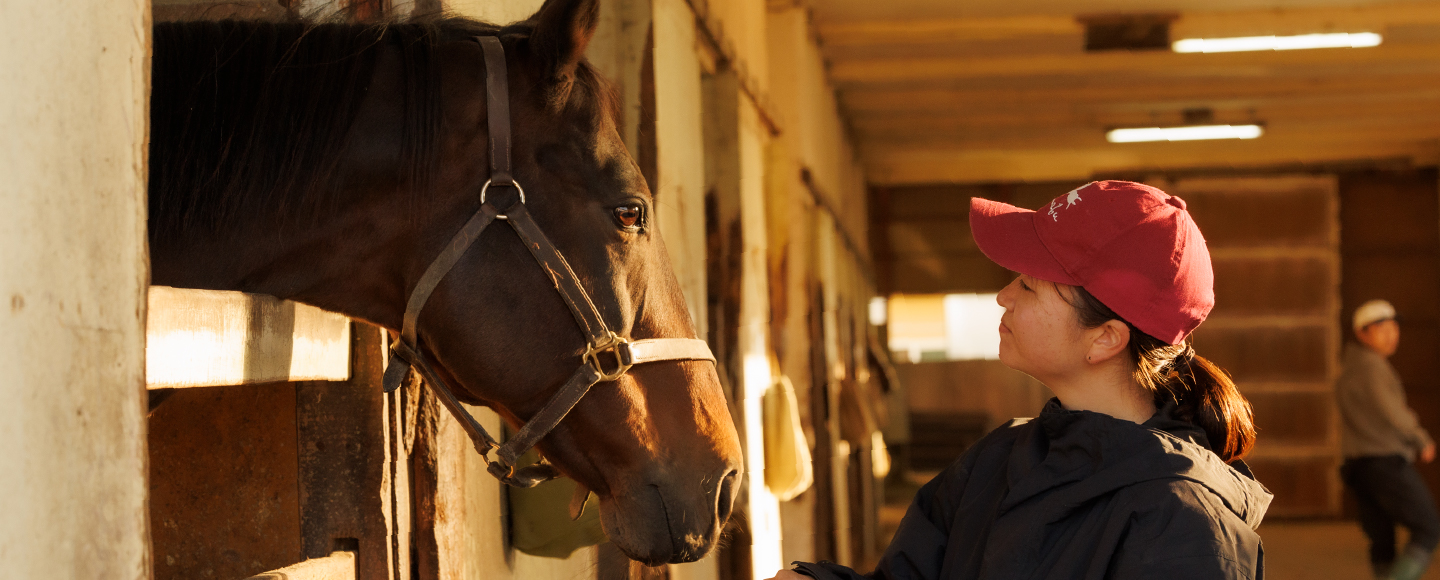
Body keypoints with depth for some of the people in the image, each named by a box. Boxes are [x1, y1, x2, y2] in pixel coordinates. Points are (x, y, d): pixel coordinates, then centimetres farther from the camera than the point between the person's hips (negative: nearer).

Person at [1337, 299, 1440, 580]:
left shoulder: (1347, 369, 17)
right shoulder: (1372, 366, -14)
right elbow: (1392, 413, -20)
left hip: (1358, 463, 9)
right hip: (1387, 462, -9)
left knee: (1382, 542, 10)